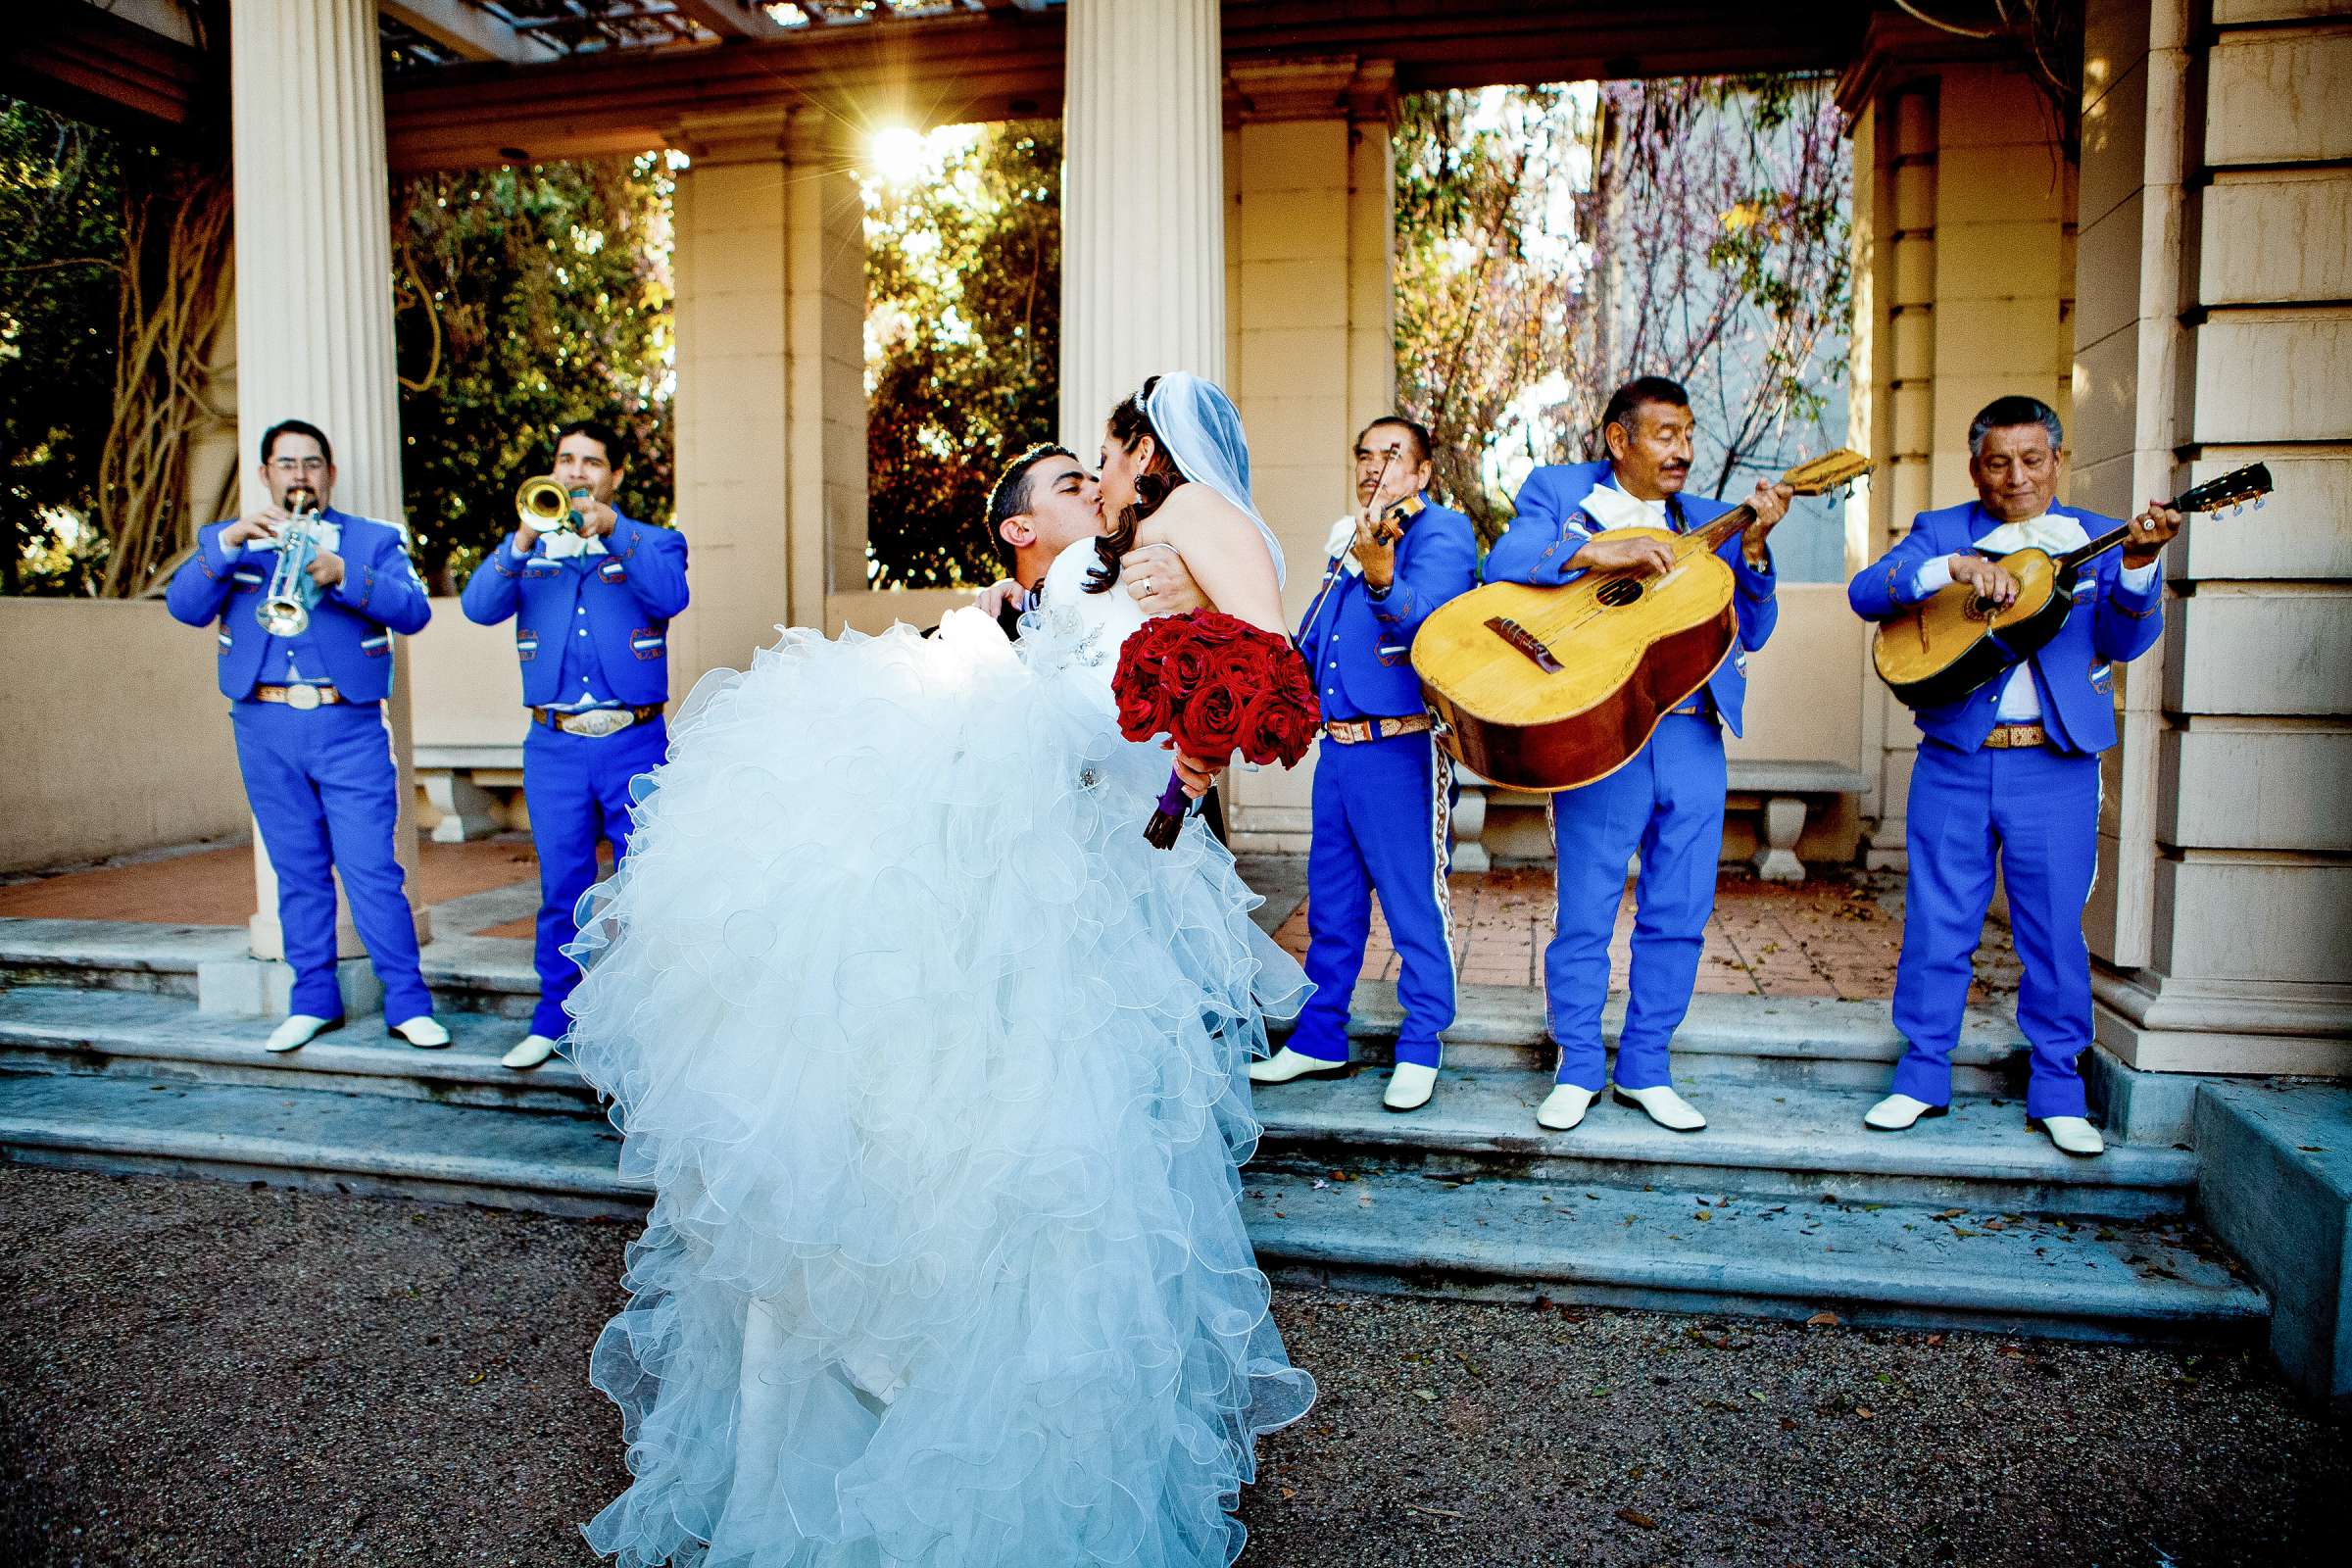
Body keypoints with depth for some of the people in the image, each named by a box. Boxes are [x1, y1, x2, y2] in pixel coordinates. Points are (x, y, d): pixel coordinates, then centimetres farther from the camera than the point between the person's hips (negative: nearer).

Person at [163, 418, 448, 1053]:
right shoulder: (226, 540, 17)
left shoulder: (374, 540, 12)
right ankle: (314, 1000, 18)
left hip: (350, 727, -2)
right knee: (297, 872, 8)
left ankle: (408, 1002, -1)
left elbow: (414, 611, -5)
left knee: (372, 869, -7)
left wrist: (342, 575, -19)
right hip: (265, 730, 2)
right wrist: (231, 541, -13)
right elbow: (184, 606, 0)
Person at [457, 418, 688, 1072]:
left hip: (636, 745, -2)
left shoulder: (654, 543, 8)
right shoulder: (529, 549, 14)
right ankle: (552, 1018, 22)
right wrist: (523, 539, -15)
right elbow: (479, 607, -3)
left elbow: (670, 596, -14)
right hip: (554, 748, 2)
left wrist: (612, 529, -21)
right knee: (560, 890, 8)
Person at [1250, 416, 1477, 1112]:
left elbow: (1419, 617, -24)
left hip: (1400, 748, -8)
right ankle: (1319, 1038, 26)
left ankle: (1419, 1050, 13)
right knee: (1330, 901, 14)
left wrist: (1378, 570, -41)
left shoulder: (1443, 531, -5)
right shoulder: (1347, 539, 18)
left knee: (1415, 905, 0)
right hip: (1336, 745, 8)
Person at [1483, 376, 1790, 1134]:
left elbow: (1749, 631, 7)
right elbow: (1502, 561, -13)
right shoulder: (1557, 490, 7)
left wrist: (1753, 545, -6)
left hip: (1693, 737, 4)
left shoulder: (1708, 521, 15)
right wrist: (1599, 554, -24)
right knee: (1584, 914, 1)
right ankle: (1578, 1069, 18)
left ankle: (1644, 1067, 23)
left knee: (1679, 915, 8)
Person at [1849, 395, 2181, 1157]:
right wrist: (1954, 567, -23)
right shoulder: (1941, 531, 8)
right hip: (1954, 761, 0)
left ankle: (2056, 1088, 20)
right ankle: (1923, 1075, 18)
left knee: (2054, 930, 6)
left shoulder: (2097, 539, 9)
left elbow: (2126, 640, -4)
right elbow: (1866, 591, -9)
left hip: (2057, 765, 0)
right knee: (1937, 924, 5)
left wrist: (2137, 564, -21)